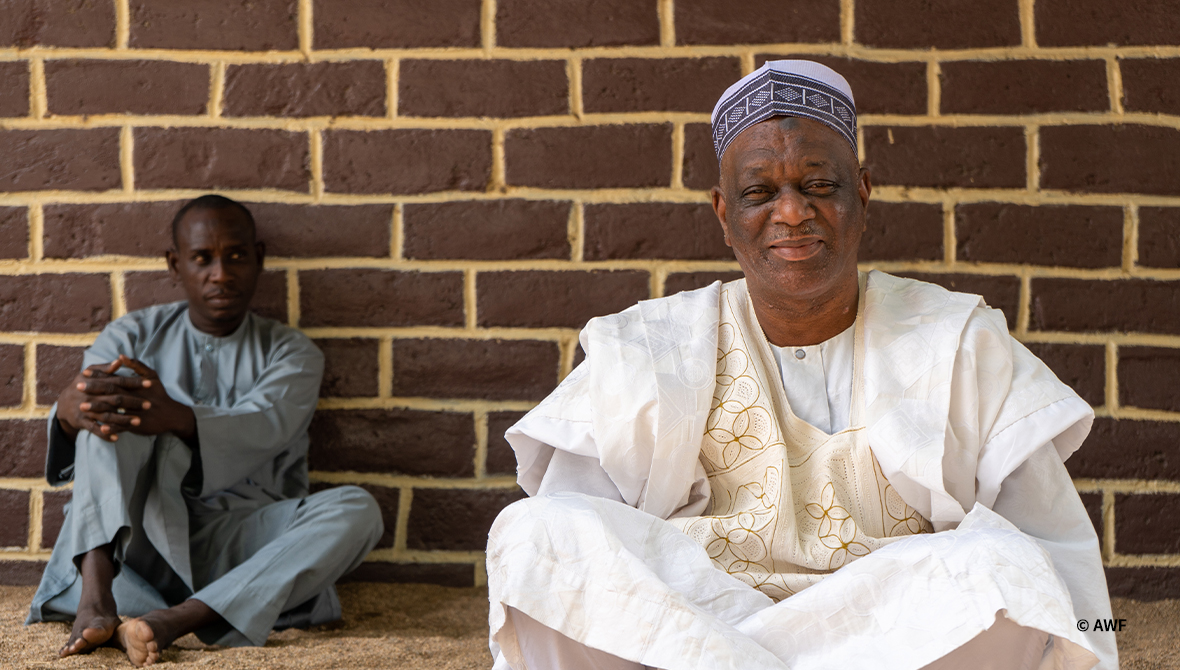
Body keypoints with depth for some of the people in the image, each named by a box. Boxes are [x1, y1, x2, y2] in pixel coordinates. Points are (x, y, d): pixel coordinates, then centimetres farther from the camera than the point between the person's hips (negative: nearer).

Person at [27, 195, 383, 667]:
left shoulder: (291, 353, 7)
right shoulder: (133, 337, 12)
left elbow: (259, 433, -15)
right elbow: (84, 401, -7)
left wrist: (176, 419, -37)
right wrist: (69, 408, -35)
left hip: (237, 545, 0)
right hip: (141, 533, 1)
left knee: (357, 510, -28)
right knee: (110, 404, -21)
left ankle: (177, 620, -43)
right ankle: (95, 596, -40)